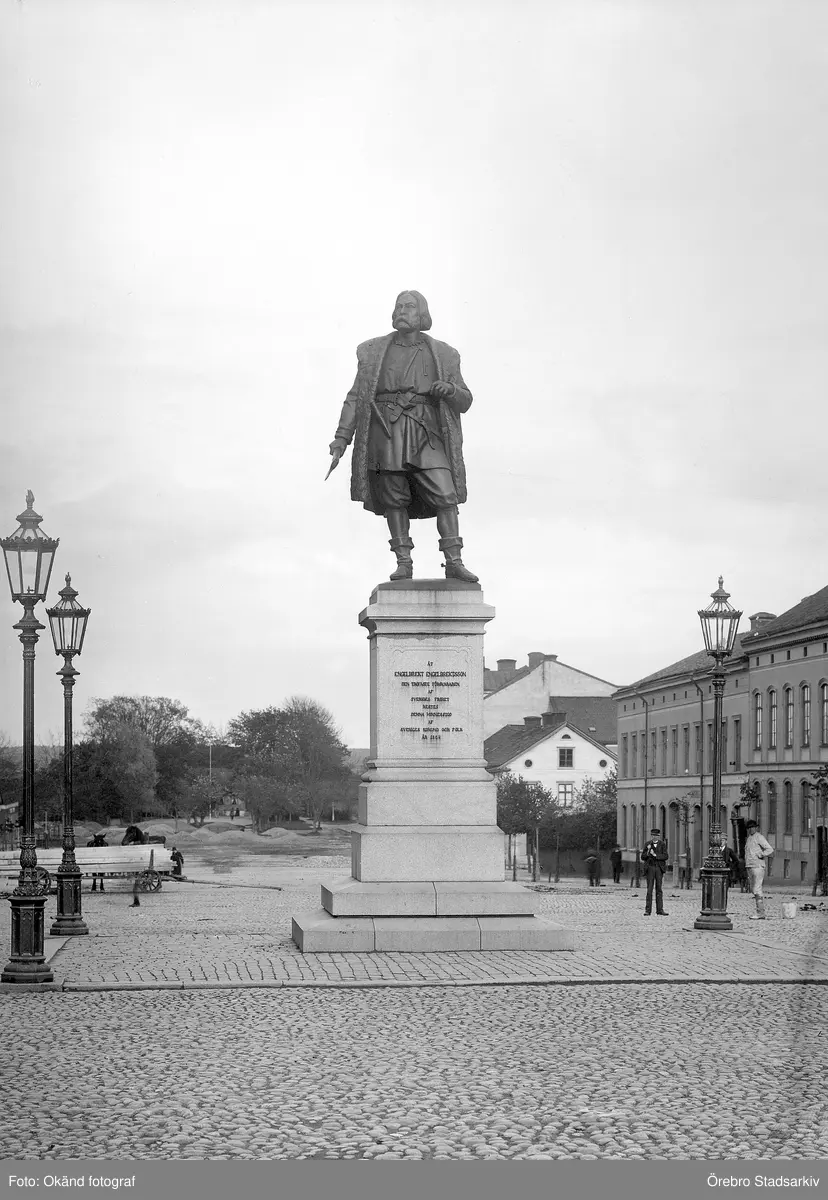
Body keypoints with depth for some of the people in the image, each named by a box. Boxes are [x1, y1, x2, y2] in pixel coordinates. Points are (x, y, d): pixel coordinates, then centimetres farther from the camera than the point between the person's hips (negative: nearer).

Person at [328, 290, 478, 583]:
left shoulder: (443, 355, 12)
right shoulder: (374, 351, 12)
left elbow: (464, 402, 12)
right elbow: (356, 397, 10)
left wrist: (450, 390, -11)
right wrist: (341, 438, 0)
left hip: (425, 434, 0)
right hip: (385, 432, 0)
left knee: (445, 494, -12)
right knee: (394, 498, -3)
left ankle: (454, 562, -11)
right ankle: (404, 564, 1)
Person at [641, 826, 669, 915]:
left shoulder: (662, 844, 4)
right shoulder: (648, 844, 7)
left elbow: (665, 856, -7)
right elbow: (643, 857, 5)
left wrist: (655, 855, -17)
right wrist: (648, 851, -13)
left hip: (659, 868, 0)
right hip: (650, 868, 0)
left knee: (659, 890, 3)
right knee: (649, 889, -4)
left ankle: (659, 910, 5)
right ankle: (648, 910, -4)